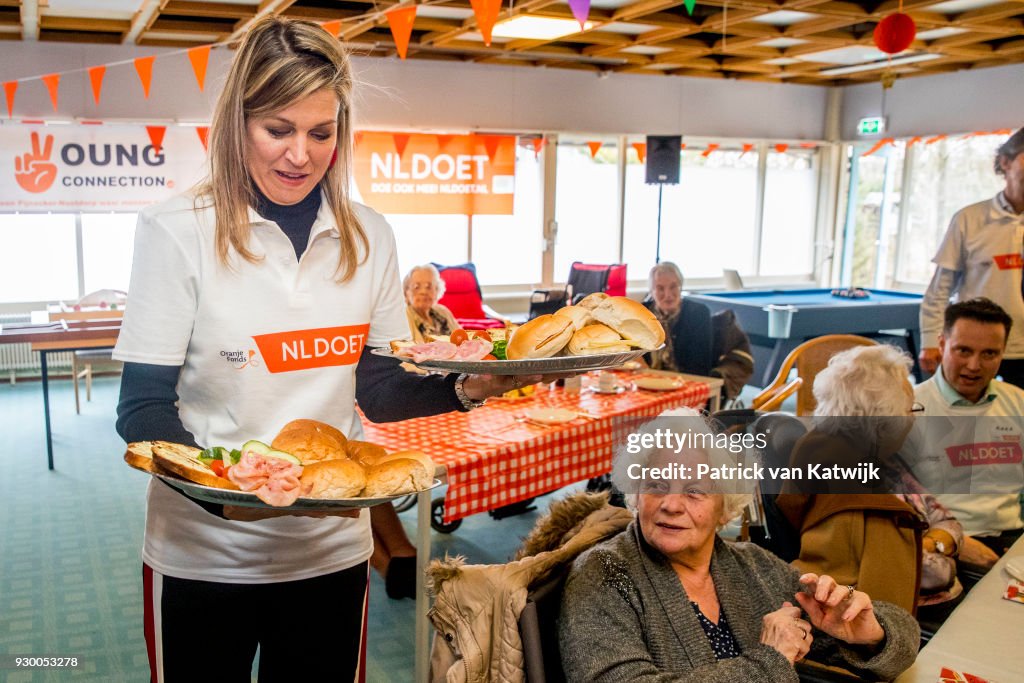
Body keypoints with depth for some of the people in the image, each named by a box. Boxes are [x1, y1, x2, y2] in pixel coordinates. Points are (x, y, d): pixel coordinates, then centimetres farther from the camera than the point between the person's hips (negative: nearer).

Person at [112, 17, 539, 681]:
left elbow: (379, 388, 3)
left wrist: (464, 389, -16)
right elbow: (143, 408, -11)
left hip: (332, 550, 3)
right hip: (203, 557, -3)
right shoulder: (177, 230, -11)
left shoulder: (370, 237, -1)